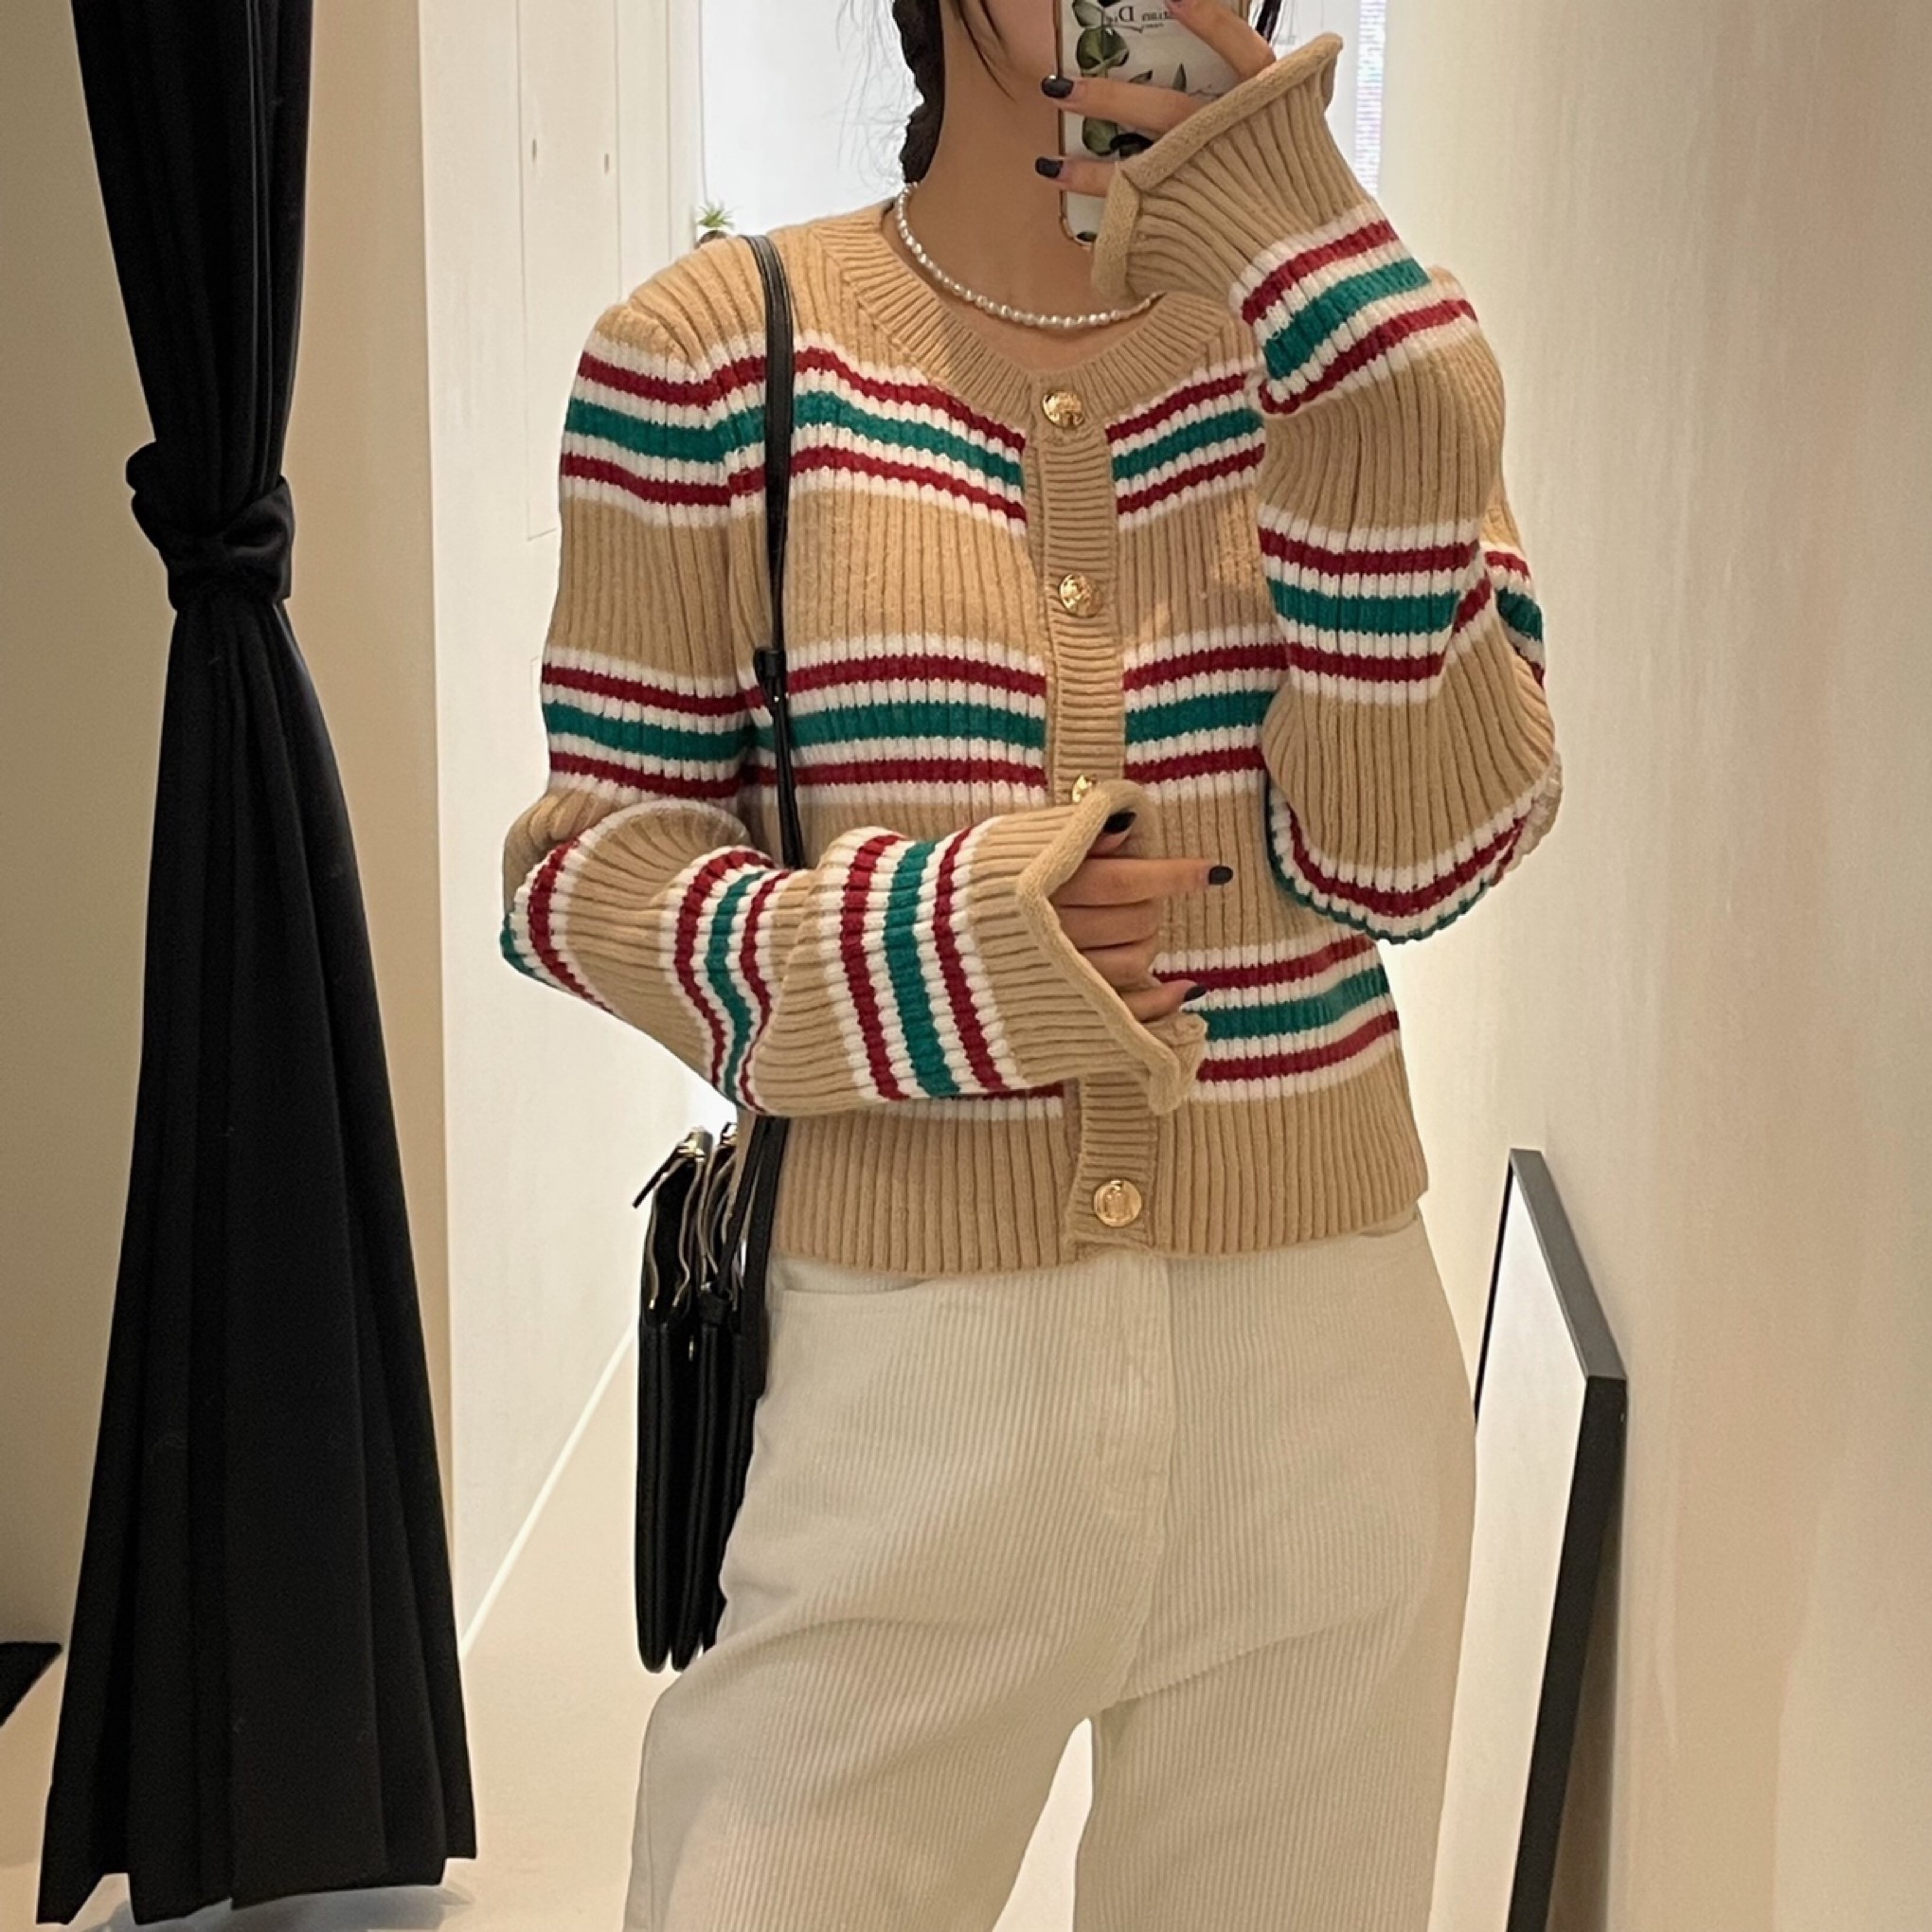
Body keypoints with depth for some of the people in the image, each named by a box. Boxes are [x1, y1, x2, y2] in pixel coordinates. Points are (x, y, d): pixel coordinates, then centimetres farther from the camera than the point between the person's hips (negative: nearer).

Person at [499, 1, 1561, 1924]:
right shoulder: (714, 349, -4)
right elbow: (582, 862, -1)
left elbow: (1418, 848, -10)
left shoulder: (1360, 333, 2)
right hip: (897, 1375, -2)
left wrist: (1319, 276, -14)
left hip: (1315, 1367, 3)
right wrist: (917, 955, -19)